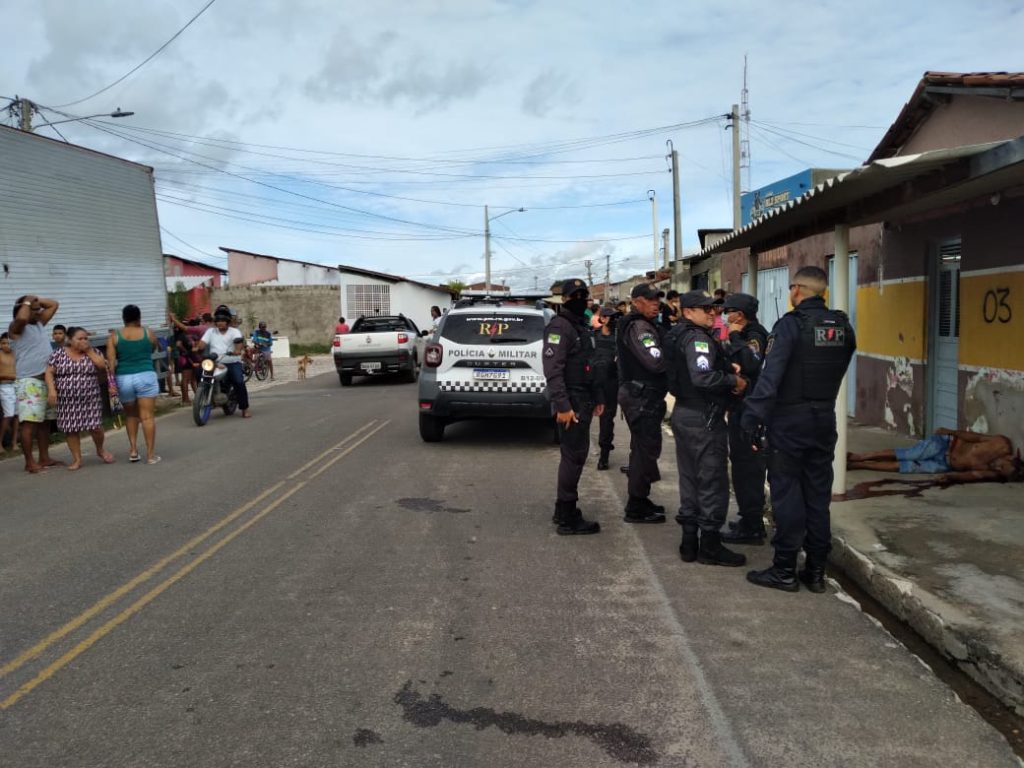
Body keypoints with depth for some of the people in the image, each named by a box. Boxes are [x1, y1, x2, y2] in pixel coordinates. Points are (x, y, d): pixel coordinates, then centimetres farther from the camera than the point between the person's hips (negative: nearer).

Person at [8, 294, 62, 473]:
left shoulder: (39, 324, 17)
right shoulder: (16, 328, -4)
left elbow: (54, 304, 25)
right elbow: (21, 318, -28)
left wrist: (37, 301, 10)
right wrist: (27, 302, -10)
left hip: (46, 381, 8)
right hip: (29, 383, -8)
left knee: (44, 422, 11)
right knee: (30, 422, -8)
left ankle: (45, 458, 17)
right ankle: (29, 462, -5)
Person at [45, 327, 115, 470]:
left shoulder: (92, 352, 5)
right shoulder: (58, 354, 2)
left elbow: (103, 366, -10)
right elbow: (49, 372, -1)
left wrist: (89, 351, -8)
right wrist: (51, 390, -13)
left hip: (90, 398, 0)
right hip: (67, 400, 0)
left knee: (95, 426, -5)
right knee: (71, 429, 2)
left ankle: (100, 449, 23)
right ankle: (77, 459, 13)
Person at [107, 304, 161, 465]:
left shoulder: (114, 336, 3)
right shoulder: (148, 333, 3)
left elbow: (110, 361, -5)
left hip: (123, 379, 2)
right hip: (145, 377, -2)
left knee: (130, 415, 20)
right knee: (147, 416, -2)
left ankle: (133, 450, 16)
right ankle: (151, 454, -1)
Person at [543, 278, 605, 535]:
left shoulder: (583, 327, 17)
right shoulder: (559, 326, -14)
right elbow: (553, 370, -23)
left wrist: (598, 397, 19)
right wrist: (562, 406, -27)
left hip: (584, 401, 10)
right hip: (571, 403, -10)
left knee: (575, 455, 15)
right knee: (574, 456, -7)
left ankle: (563, 510, 25)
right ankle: (568, 518, 1)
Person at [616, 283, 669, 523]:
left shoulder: (642, 325, 17)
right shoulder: (639, 327, -17)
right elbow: (656, 361, -27)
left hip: (639, 394, 11)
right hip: (642, 397, -11)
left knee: (642, 448, 18)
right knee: (647, 449, -5)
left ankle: (639, 501, 30)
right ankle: (636, 509, 2)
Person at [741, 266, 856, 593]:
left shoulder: (791, 324, -15)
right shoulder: (842, 326, 5)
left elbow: (770, 375, -23)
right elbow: (838, 372, 9)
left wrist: (753, 417, -23)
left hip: (789, 420, -6)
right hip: (824, 419, 6)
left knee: (786, 493, 2)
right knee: (818, 495, 12)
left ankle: (784, 571, 9)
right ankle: (816, 571, 20)